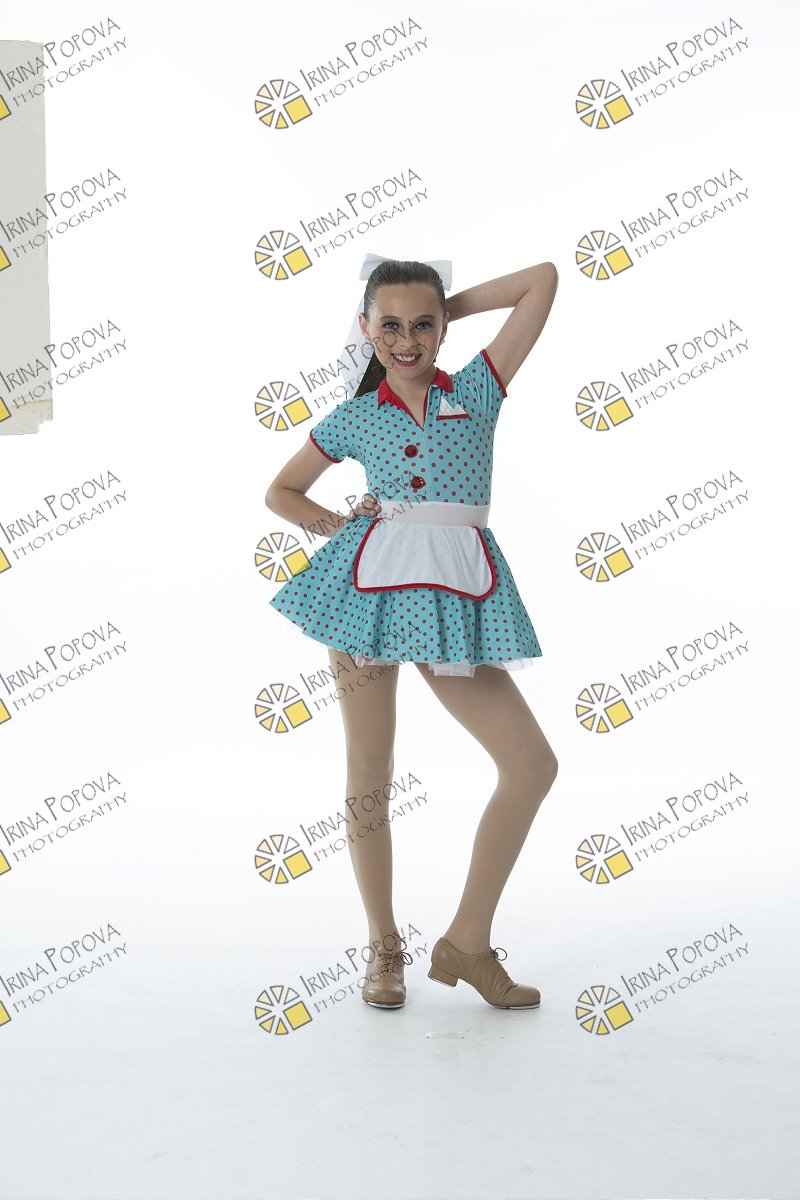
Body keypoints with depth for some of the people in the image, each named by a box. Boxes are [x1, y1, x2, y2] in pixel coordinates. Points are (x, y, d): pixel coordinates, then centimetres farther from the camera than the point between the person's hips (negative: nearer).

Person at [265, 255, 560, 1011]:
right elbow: (280, 492, 21)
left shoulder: (478, 390, 9)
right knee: (370, 771, 2)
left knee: (534, 765, -6)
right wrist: (340, 527, 5)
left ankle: (466, 943, 5)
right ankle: (383, 947, 19)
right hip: (371, 584, -1)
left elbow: (543, 279, 7)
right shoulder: (353, 419, 9)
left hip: (456, 594, 1)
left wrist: (449, 304, 14)